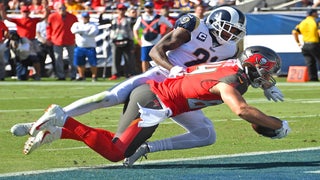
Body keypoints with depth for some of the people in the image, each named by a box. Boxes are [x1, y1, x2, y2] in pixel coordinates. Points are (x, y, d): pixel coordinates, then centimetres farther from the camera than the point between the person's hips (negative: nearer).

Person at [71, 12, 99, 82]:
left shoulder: (93, 25, 5)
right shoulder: (77, 24, 11)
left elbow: (94, 32, -14)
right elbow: (73, 30, -11)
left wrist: (81, 33, -10)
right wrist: (85, 31, -15)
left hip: (90, 47, -2)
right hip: (79, 47, 2)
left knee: (93, 63, -5)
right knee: (79, 63, 6)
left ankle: (94, 76, 6)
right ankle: (81, 76, 19)